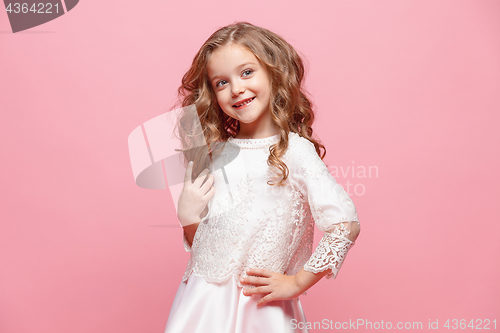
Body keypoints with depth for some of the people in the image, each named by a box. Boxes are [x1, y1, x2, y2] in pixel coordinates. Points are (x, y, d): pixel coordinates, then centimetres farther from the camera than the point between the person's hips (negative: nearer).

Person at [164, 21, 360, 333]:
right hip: (201, 302, 4)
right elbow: (197, 242, 12)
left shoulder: (294, 151, -11)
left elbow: (346, 225, -18)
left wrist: (297, 282, -11)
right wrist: (187, 217, -8)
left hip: (259, 305, -4)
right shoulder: (211, 153, 5)